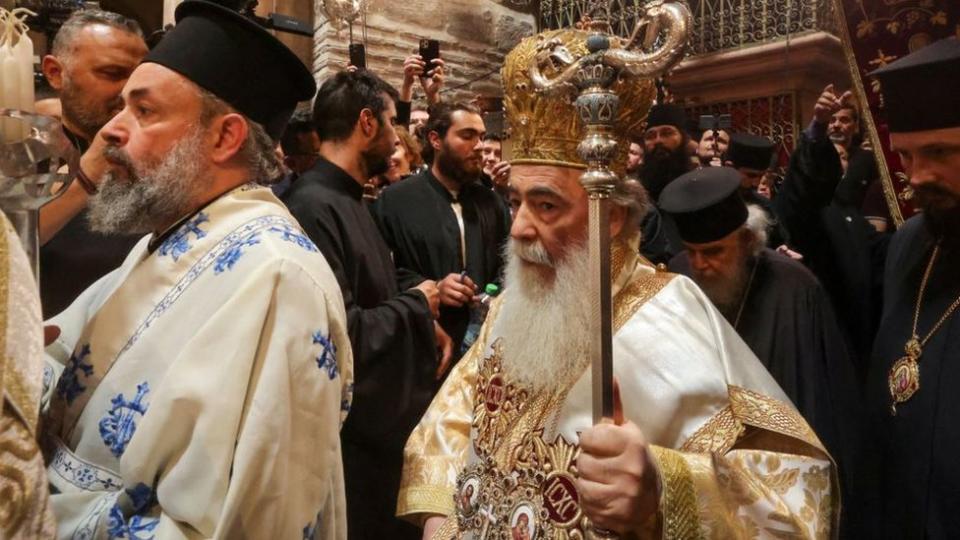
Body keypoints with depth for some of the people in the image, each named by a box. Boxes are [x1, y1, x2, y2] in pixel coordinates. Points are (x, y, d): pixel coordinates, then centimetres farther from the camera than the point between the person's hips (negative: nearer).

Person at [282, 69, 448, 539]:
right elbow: (341, 334, -28)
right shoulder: (314, 206, -23)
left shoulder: (348, 200, 11)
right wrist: (416, 304, -13)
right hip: (352, 440, -10)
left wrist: (423, 323, 2)